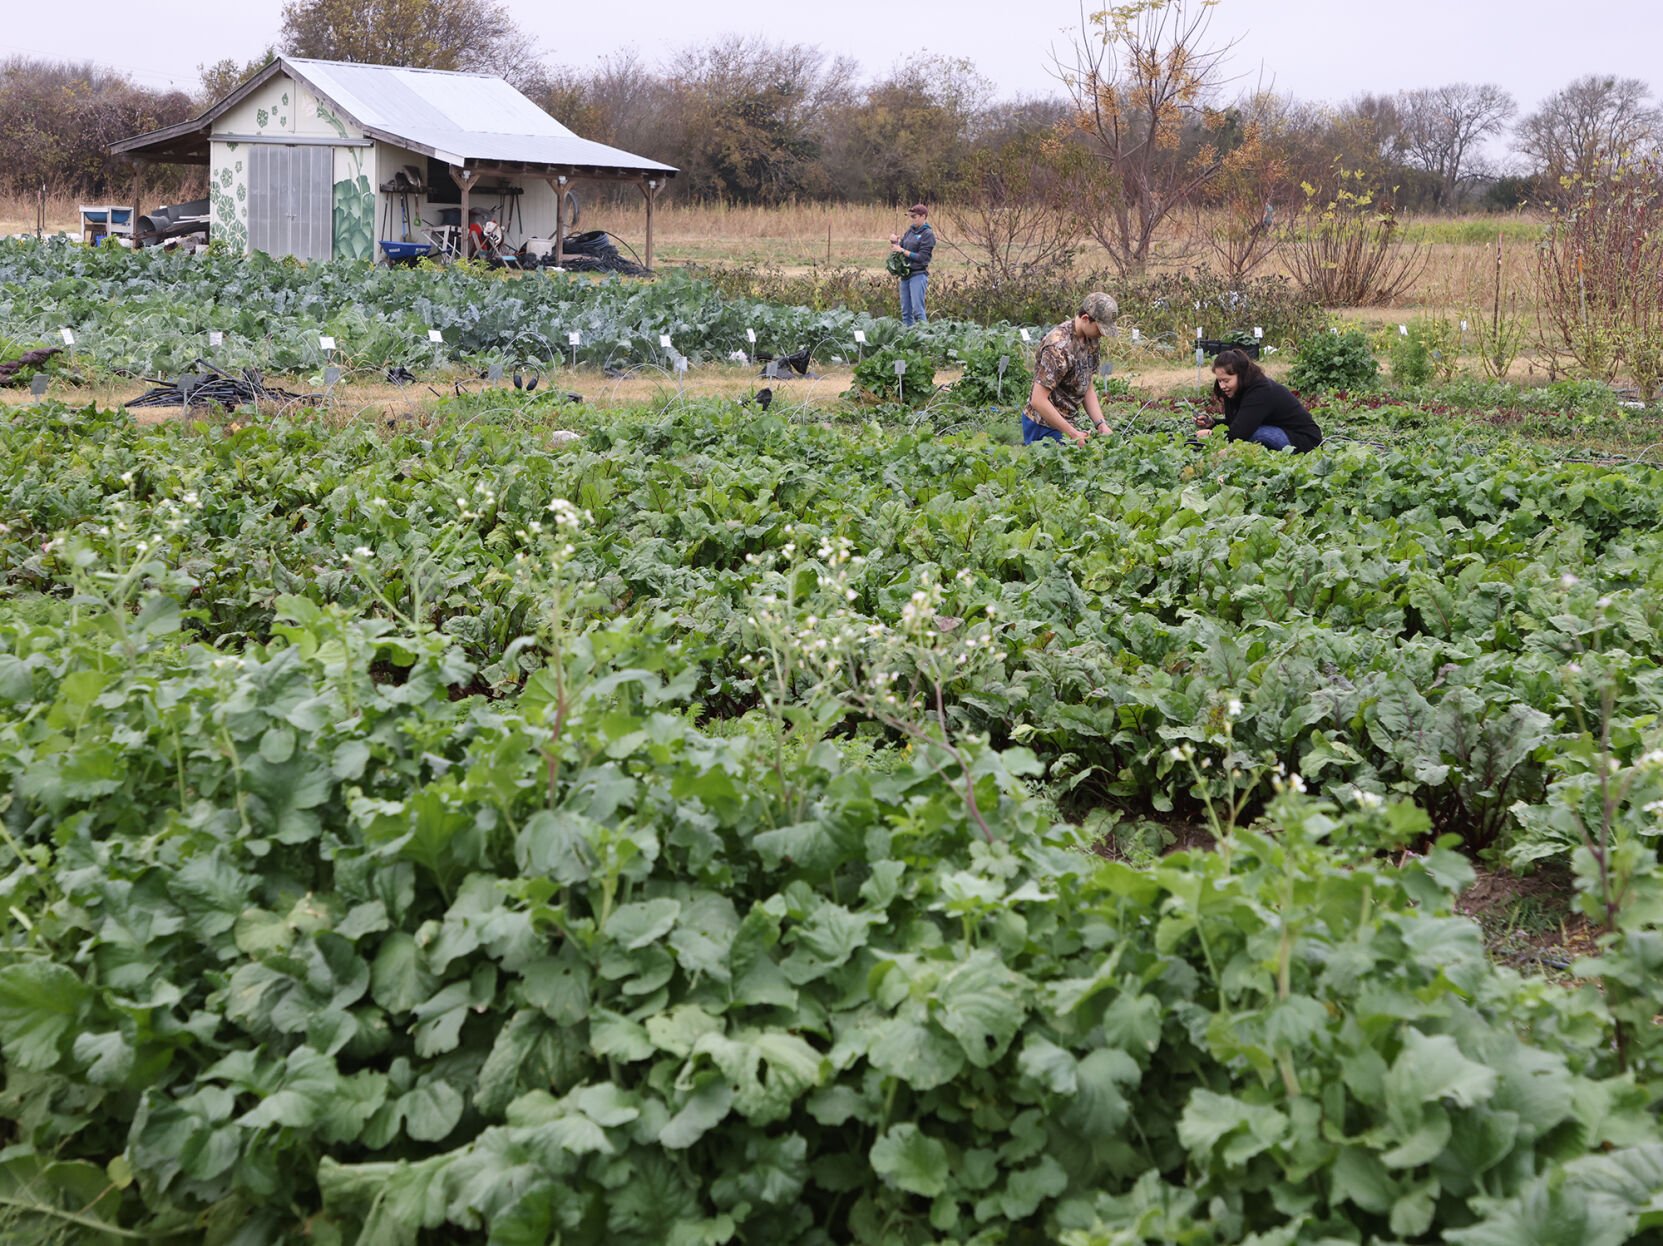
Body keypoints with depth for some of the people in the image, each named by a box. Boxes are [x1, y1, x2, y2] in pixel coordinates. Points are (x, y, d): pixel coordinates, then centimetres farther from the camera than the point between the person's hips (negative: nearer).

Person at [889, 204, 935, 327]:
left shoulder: (928, 234, -7)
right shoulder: (910, 231, 13)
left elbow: (922, 257, -13)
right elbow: (899, 249, 15)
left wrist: (902, 251, -13)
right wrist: (894, 242, -5)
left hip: (918, 275, -7)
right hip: (905, 274, 7)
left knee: (917, 310, -13)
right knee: (905, 311, 8)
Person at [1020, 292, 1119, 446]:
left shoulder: (1090, 339, 1)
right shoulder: (1059, 347, -25)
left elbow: (1087, 387, 8)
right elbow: (1038, 400, -27)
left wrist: (1100, 423, -5)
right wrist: (1072, 433, -25)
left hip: (1062, 421, 8)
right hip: (1044, 425, -8)